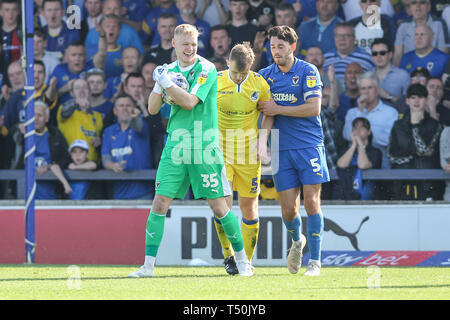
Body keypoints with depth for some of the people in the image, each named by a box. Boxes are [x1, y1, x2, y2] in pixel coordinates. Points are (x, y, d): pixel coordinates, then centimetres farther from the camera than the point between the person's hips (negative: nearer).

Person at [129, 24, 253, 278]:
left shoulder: (207, 69, -7)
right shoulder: (170, 70, 9)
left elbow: (189, 102, -18)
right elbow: (153, 109, 7)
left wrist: (164, 81, -16)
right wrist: (158, 85, -11)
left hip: (205, 148, -4)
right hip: (175, 146, 4)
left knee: (219, 206, 0)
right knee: (160, 204, -5)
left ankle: (242, 260, 16)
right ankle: (148, 265, -1)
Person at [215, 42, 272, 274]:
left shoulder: (259, 84, -5)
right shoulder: (215, 81, -6)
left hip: (248, 153, 1)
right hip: (220, 151, -1)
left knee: (248, 206, 3)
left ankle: (247, 261, 15)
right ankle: (228, 255, 4)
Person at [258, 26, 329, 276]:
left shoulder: (308, 72, -2)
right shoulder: (265, 75, 10)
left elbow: (313, 107, -12)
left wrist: (278, 109, -11)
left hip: (309, 145, -3)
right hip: (281, 150, 3)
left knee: (311, 202, -9)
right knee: (289, 209, 0)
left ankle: (315, 261, -1)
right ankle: (297, 241, 32)